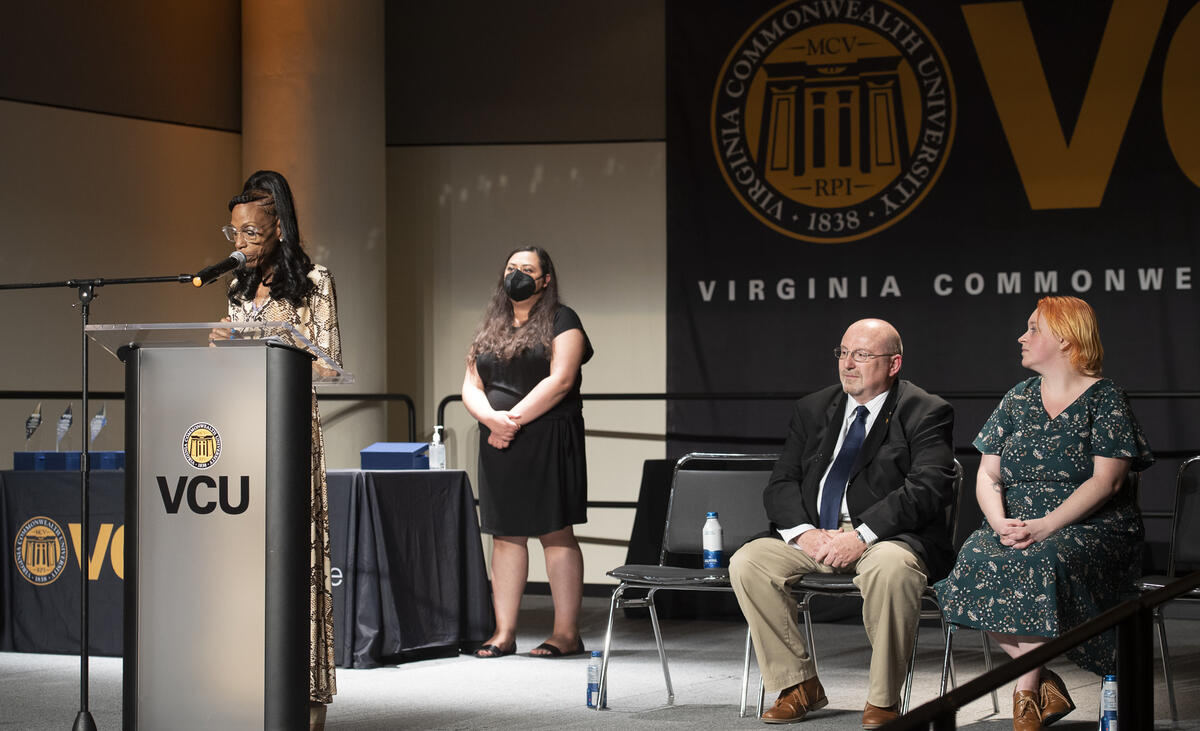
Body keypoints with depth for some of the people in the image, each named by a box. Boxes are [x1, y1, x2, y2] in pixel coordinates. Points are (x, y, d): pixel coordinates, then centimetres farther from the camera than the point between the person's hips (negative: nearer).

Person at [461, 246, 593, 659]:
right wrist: (492, 418, -10)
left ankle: (566, 632, -4)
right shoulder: (490, 328, 18)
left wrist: (514, 418, -14)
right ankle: (504, 633, 7)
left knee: (556, 532, -6)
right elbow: (471, 387, 12)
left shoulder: (561, 321, 1)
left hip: (548, 442, -6)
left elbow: (560, 380, -11)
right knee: (505, 535, 5)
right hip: (498, 445, 6)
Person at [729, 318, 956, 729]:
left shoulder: (925, 413, -1)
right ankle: (800, 686, -7)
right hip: (815, 536, 5)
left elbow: (928, 488, -14)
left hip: (889, 537, -5)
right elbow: (781, 484, 10)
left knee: (890, 567, -38)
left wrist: (863, 536, -24)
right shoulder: (813, 410, 15)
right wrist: (804, 533, -12)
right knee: (747, 561, -18)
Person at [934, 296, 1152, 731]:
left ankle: (1026, 693, -23)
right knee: (976, 567, -28)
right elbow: (988, 475, 11)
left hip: (1089, 528, -5)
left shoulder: (1105, 400, 0)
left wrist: (1045, 526, -22)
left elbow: (1106, 481, -11)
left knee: (1045, 566, -37)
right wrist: (1000, 523, -11)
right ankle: (1048, 687, -18)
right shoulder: (1018, 400, 16)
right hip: (1017, 527, 5)